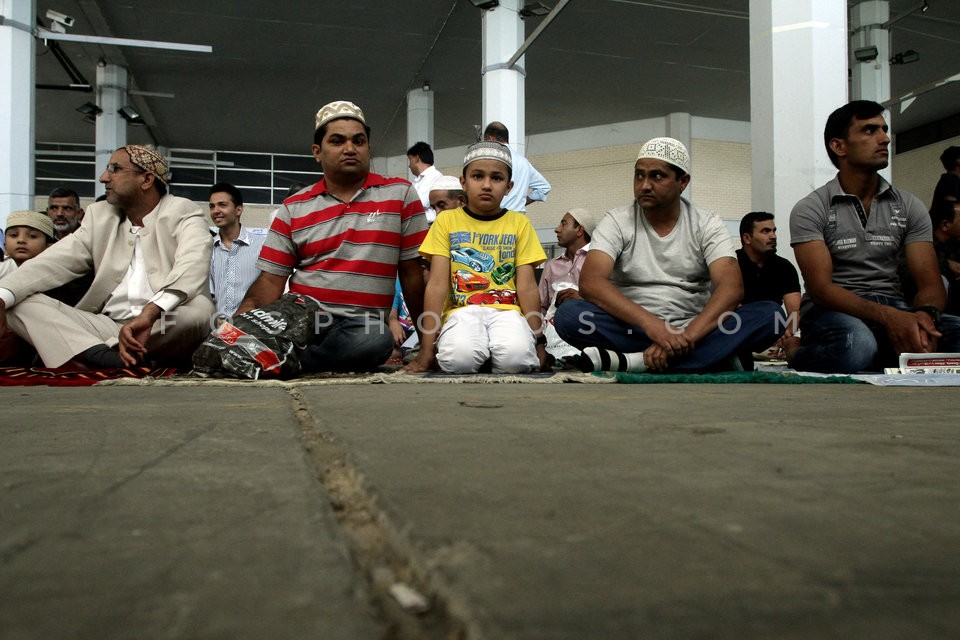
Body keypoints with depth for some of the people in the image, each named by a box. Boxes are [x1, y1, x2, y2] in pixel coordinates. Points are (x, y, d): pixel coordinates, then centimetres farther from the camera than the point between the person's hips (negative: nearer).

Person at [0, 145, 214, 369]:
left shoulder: (183, 213, 0)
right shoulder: (99, 215, 14)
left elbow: (191, 268, -20)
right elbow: (53, 263, 3)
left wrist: (149, 314, -38)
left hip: (165, 333, -4)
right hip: (106, 327, 4)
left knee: (199, 308, -35)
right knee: (21, 303, -10)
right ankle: (107, 360, -33)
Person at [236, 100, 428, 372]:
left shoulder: (401, 195, 5)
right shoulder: (294, 207, 11)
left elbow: (413, 271, 5)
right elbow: (271, 279, 7)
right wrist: (243, 315, -12)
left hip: (361, 323, -1)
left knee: (377, 340, -37)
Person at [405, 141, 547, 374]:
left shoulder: (519, 223, 10)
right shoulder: (447, 220, 7)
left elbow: (527, 286, 5)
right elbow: (437, 284, 0)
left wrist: (538, 342, -5)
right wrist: (427, 348, -8)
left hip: (506, 309, 1)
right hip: (462, 310, 0)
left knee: (516, 357, -33)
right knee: (458, 358, -34)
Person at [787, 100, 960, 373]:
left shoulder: (909, 207, 11)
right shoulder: (809, 210, -2)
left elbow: (930, 283, 3)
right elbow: (821, 287, -12)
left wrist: (925, 315, -23)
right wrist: (888, 317, -27)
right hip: (833, 312, -4)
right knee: (856, 344, -41)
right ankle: (797, 351, -9)